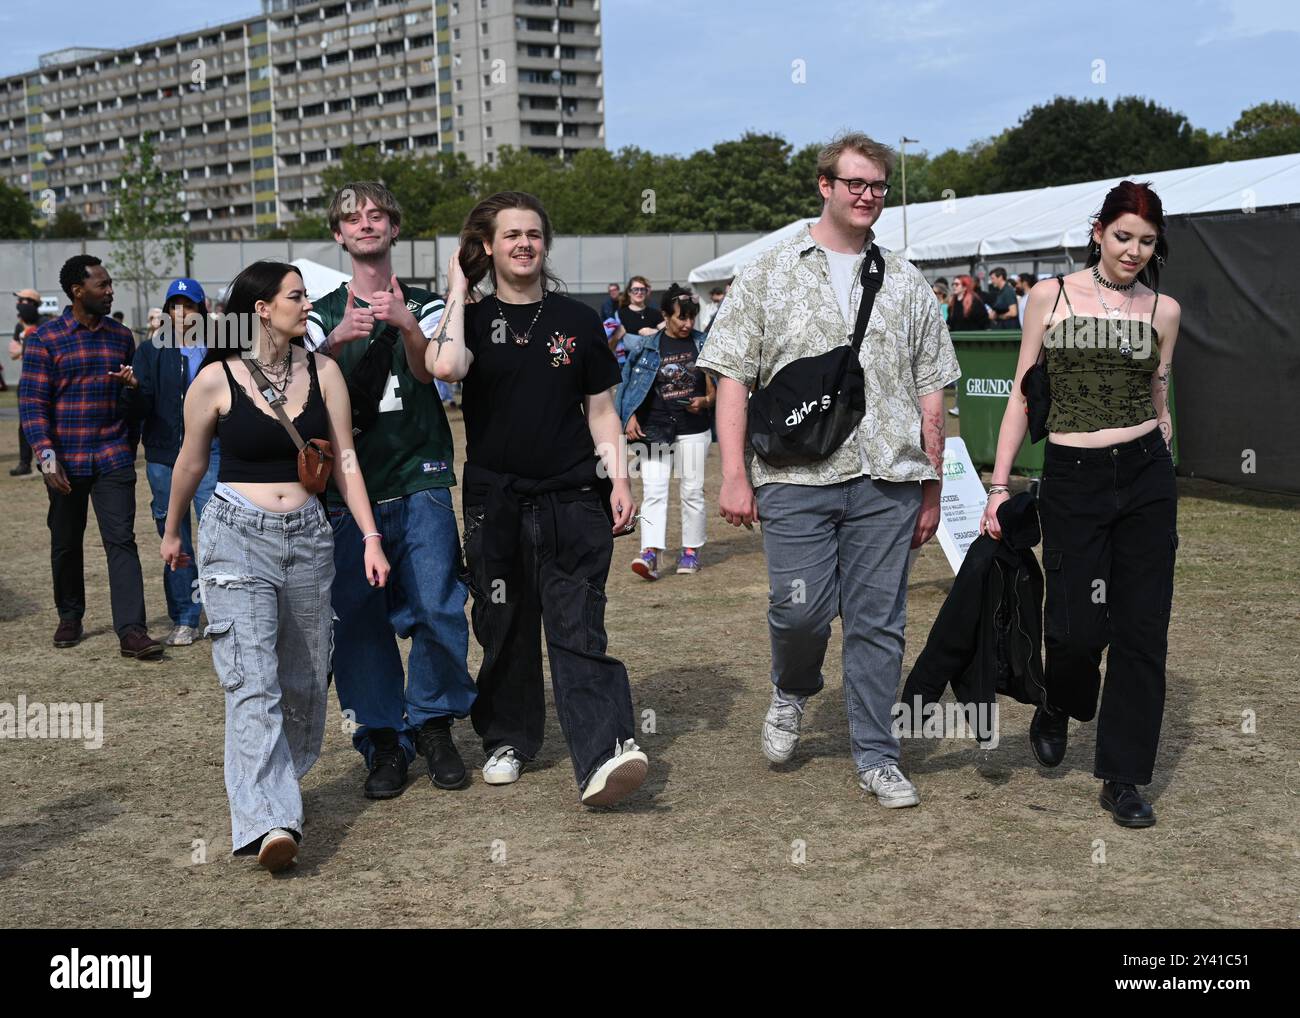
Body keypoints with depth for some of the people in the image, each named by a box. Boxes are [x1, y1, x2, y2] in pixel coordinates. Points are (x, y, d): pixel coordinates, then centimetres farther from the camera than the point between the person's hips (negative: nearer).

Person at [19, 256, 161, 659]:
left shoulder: (121, 336, 8)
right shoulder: (44, 340, -3)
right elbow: (32, 402, -7)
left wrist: (130, 446, 14)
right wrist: (46, 454, -17)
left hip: (113, 459, 2)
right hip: (66, 461, -1)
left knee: (121, 540, -8)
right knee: (66, 544, 12)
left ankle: (131, 630, -11)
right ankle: (70, 618, 30)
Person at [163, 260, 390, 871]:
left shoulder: (322, 372, 5)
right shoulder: (216, 379, -4)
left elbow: (344, 459, 7)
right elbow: (191, 462, 9)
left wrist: (370, 536, 0)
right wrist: (171, 532, 20)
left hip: (308, 535, 4)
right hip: (237, 536, -4)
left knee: (303, 678, 10)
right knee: (253, 681, -13)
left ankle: (278, 781, 32)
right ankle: (268, 821, -20)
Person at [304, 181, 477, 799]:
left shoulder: (423, 306, 11)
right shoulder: (323, 315, 13)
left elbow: (429, 370, -8)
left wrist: (405, 325, -28)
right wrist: (337, 342, -22)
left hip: (419, 482, -1)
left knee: (436, 607, -9)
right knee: (356, 617, -2)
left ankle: (433, 724, 10)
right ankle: (383, 741, 10)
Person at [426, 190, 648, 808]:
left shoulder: (577, 322, 8)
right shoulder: (474, 320, 5)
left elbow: (600, 411, 11)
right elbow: (446, 366, -19)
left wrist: (619, 479, 0)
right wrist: (456, 291, -7)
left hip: (571, 499, 0)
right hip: (494, 501, 1)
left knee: (578, 630, -9)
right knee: (504, 628, 9)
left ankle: (604, 755, -20)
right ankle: (507, 741, 26)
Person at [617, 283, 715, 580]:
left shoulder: (703, 344, 4)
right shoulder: (647, 346, 2)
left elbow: (715, 388, 8)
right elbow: (631, 385, 6)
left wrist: (704, 401, -13)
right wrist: (630, 418, -6)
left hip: (693, 429, 1)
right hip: (655, 429, -1)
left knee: (693, 491, 7)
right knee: (654, 490, -10)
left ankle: (691, 550, 19)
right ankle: (650, 552, -17)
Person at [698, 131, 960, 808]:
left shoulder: (906, 284, 13)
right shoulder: (767, 275, 6)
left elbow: (930, 391, 14)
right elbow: (732, 377, 2)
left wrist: (931, 488, 10)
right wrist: (734, 476, -6)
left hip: (887, 480, 2)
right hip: (796, 477, -2)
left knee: (878, 620, 4)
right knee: (800, 607, -5)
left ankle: (876, 756, 16)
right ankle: (792, 691, 29)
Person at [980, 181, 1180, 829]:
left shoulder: (1162, 310, 7)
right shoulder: (1050, 297, 1)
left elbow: (1160, 405, 15)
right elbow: (1023, 396, 2)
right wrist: (999, 485, -2)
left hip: (1145, 473, 2)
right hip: (1072, 478, -2)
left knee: (1142, 629, 0)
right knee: (1077, 625, -5)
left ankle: (1122, 777, 11)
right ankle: (1057, 708, 30)